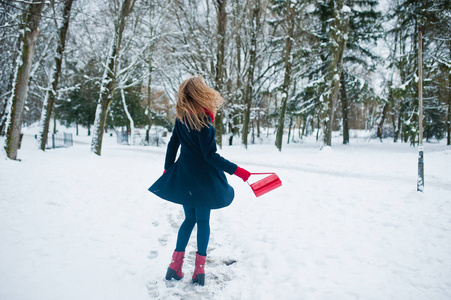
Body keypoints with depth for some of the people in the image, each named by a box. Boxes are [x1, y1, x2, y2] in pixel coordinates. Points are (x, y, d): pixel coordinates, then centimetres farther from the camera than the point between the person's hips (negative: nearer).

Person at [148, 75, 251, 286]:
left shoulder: (181, 117, 1)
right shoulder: (203, 121, -19)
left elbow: (172, 144, 9)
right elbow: (210, 155, -19)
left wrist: (168, 169, 20)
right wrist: (237, 171, -16)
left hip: (183, 176, 6)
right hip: (203, 178, -5)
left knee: (189, 219, 18)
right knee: (203, 221, 9)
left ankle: (175, 265, 17)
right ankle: (199, 270, 13)